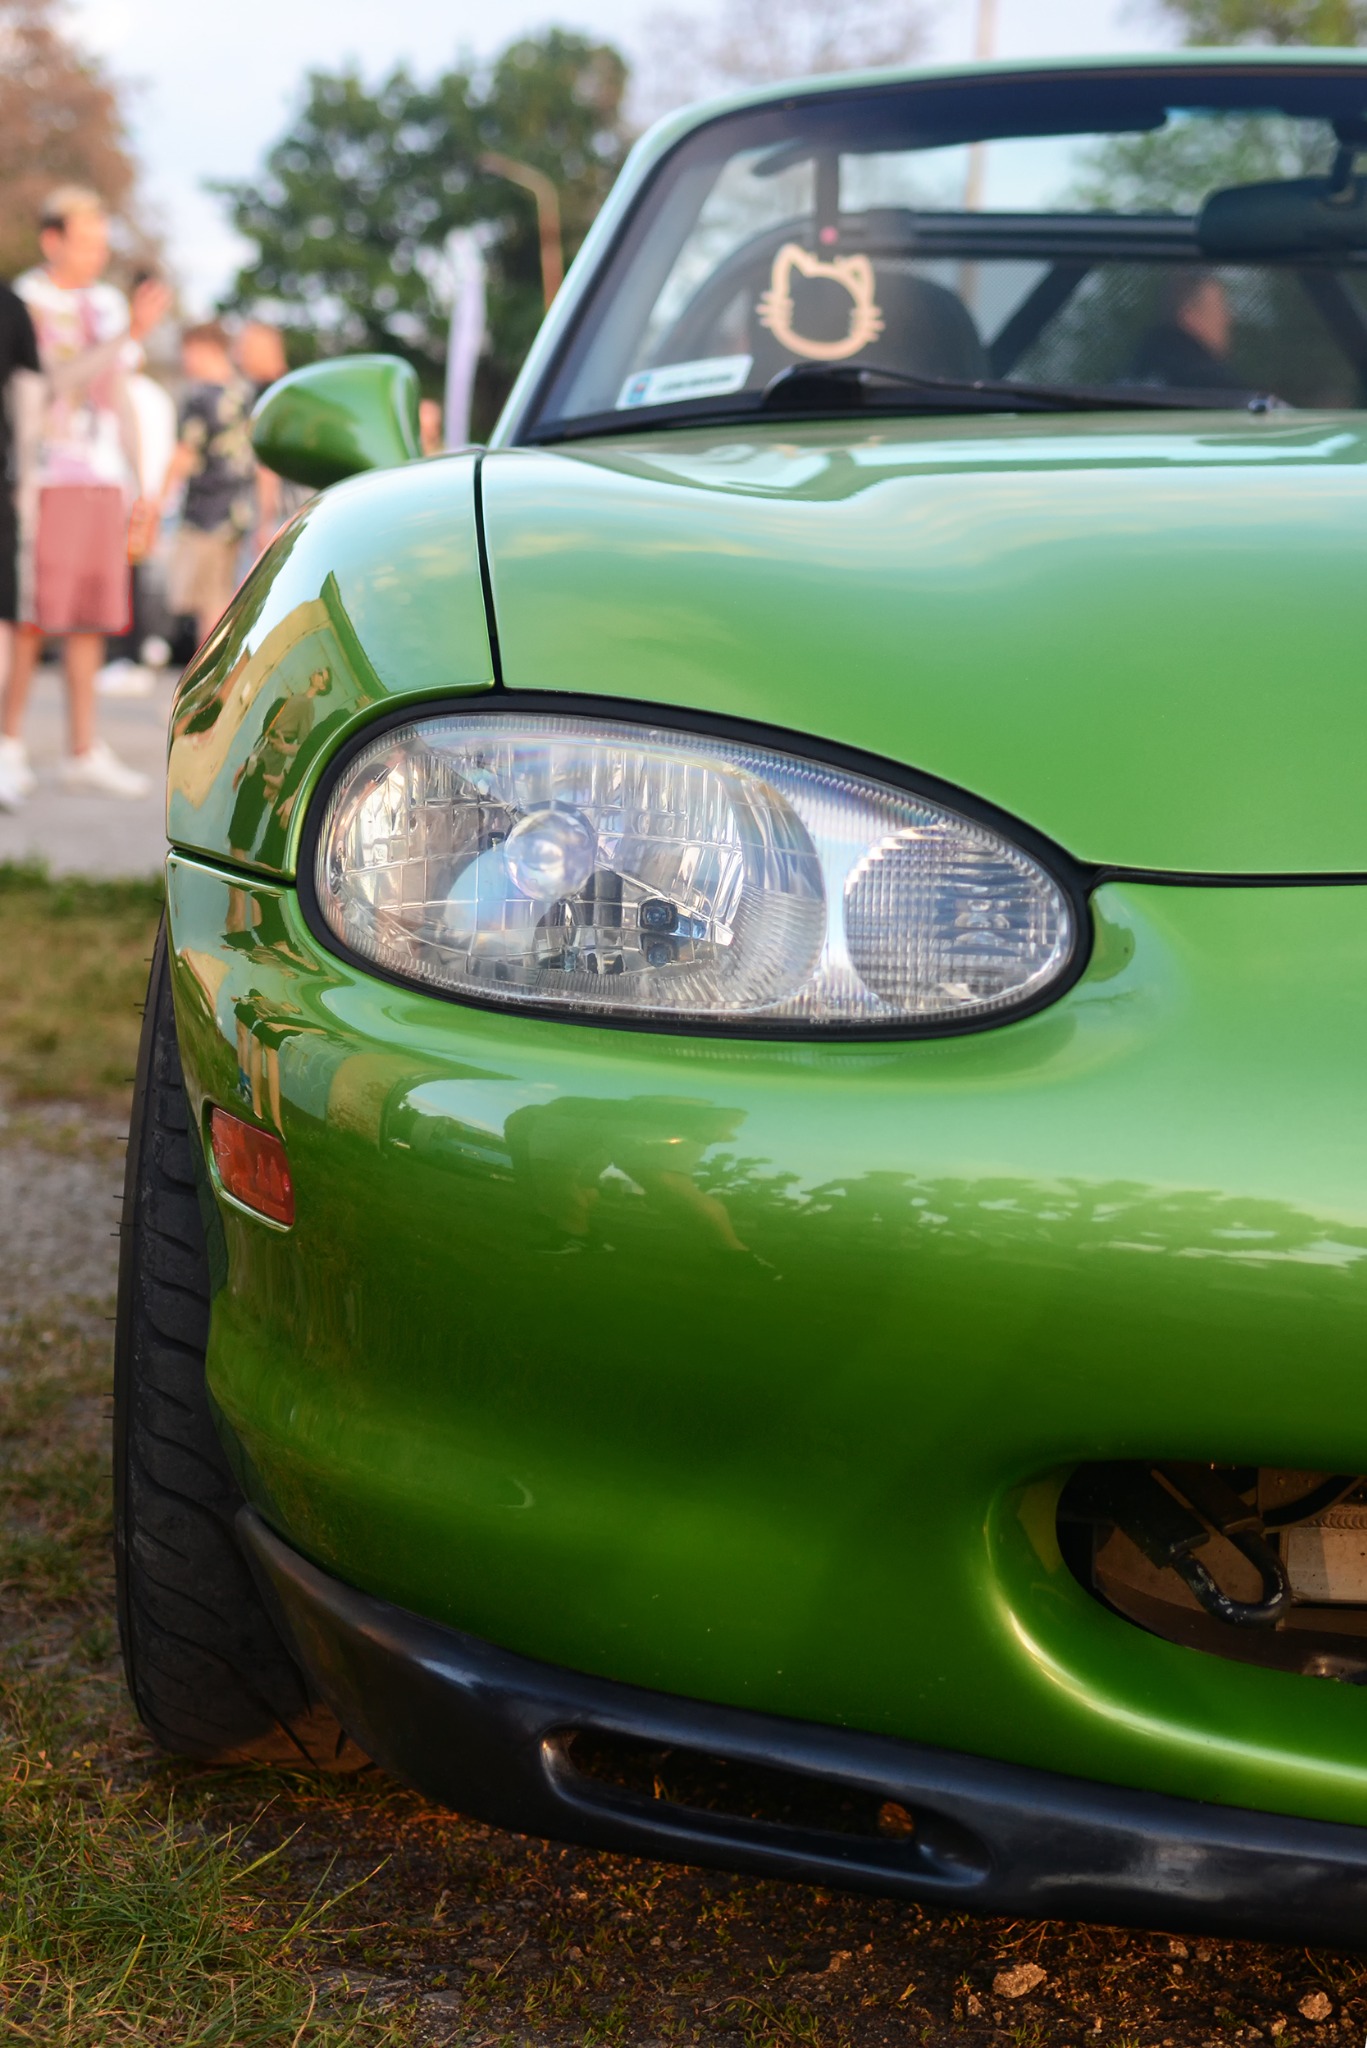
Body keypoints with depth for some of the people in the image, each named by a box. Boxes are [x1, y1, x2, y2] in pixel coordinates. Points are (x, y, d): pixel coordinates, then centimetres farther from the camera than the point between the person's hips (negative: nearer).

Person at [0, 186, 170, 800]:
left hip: (104, 478, 6)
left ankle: (84, 751, 9)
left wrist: (136, 482, 19)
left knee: (92, 615, 5)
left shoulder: (107, 304, 17)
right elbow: (60, 378, -17)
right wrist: (128, 334, -25)